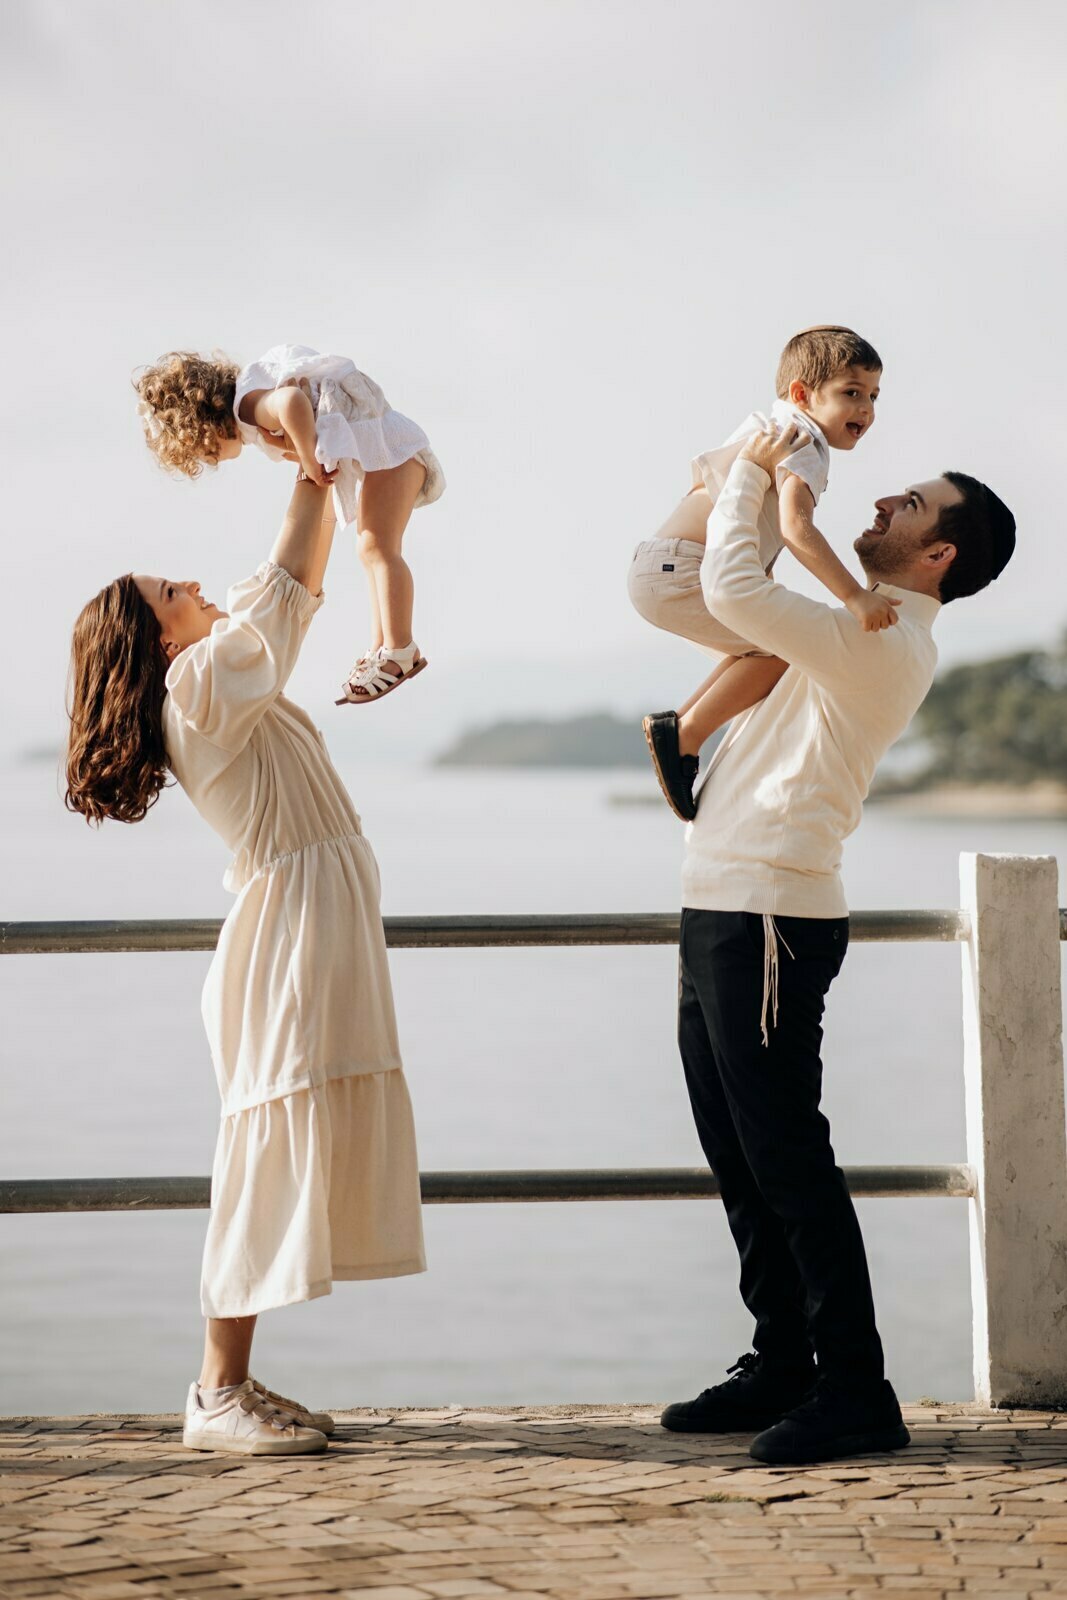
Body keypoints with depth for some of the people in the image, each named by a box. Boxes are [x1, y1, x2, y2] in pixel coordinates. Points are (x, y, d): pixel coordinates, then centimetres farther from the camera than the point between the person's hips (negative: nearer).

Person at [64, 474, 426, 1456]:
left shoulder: (220, 676, 16)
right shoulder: (200, 683, -10)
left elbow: (292, 590, 22)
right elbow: (284, 586, -14)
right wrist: (316, 476, -5)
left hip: (321, 931, 10)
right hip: (294, 925, -10)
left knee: (311, 1146, 9)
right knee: (273, 1149, -9)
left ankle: (236, 1383, 11)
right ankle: (217, 1394, -7)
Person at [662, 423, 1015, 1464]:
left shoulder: (883, 643, -14)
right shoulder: (865, 639, 17)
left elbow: (735, 592, -23)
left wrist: (751, 473, -9)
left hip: (767, 920, -10)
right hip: (725, 911, 10)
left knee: (786, 1158, -10)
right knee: (740, 1158, 13)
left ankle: (855, 1391, -6)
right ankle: (782, 1367, 20)